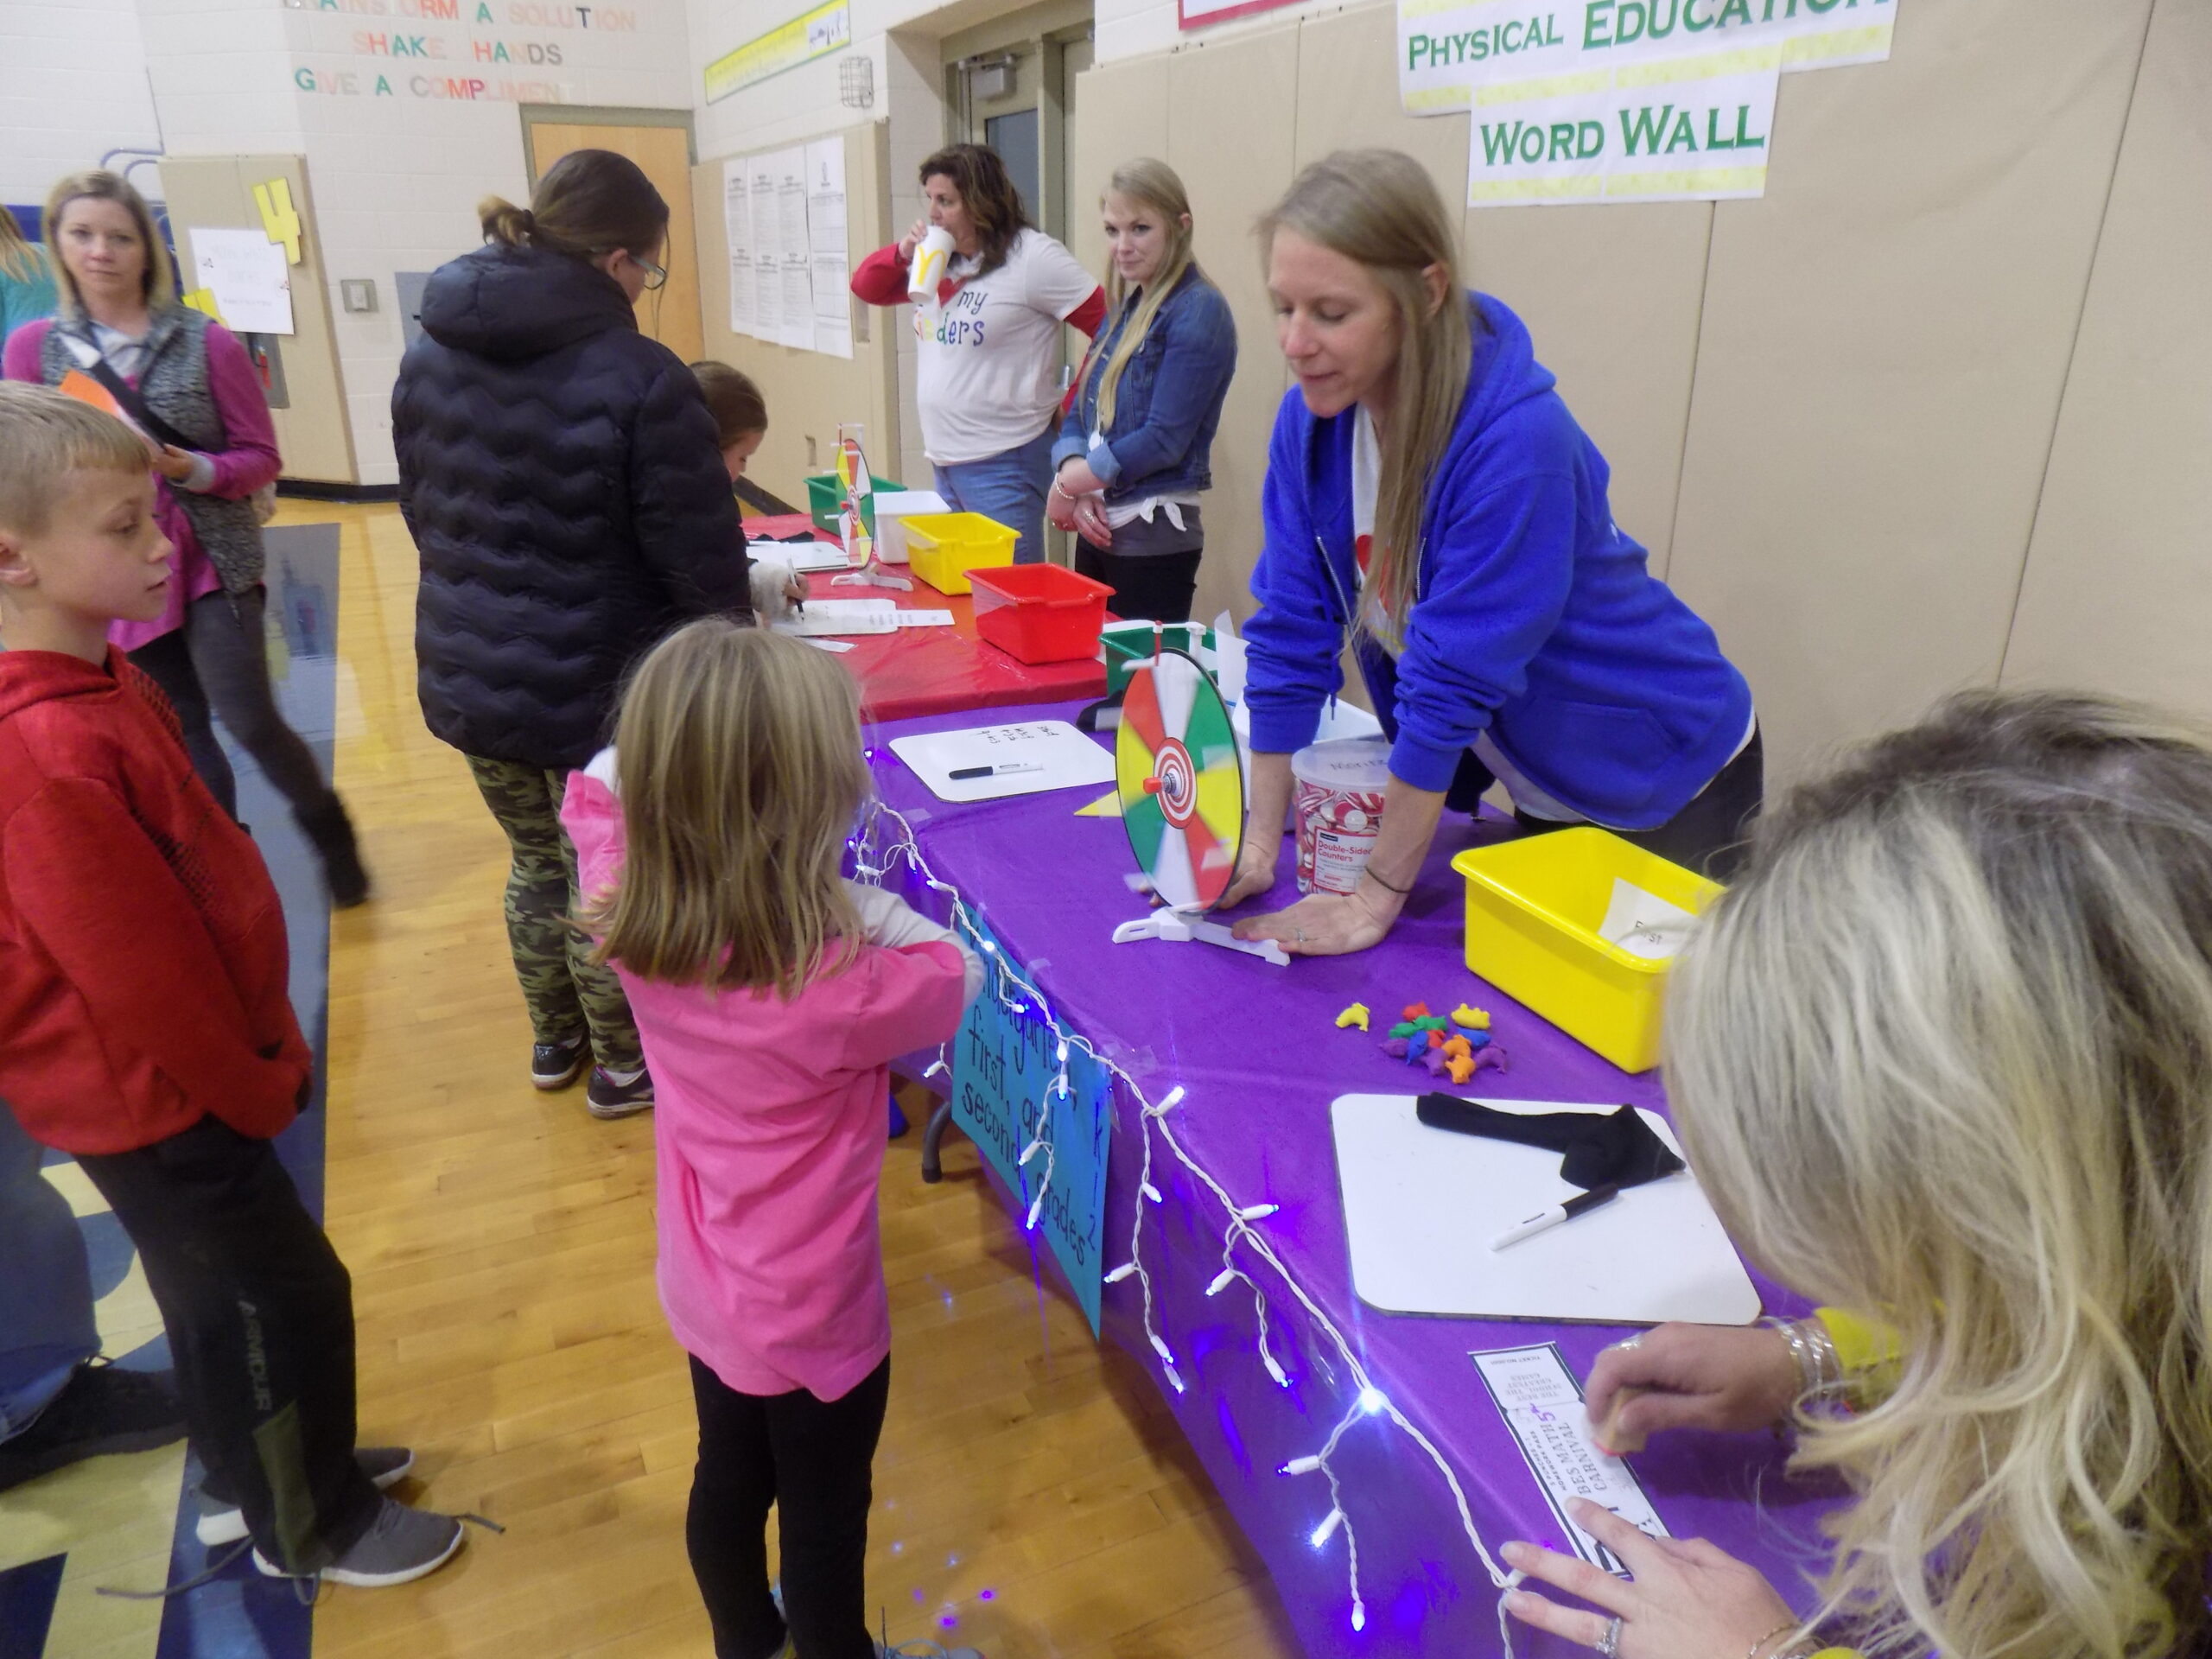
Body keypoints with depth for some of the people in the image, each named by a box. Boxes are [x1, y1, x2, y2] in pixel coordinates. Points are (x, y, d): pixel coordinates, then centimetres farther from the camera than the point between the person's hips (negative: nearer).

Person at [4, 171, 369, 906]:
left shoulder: (208, 342, -6)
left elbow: (261, 459, -3)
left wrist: (190, 469, -20)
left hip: (213, 565, -3)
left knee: (250, 723, -7)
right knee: (181, 737, 12)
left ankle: (331, 834, 18)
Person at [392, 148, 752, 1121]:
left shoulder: (430, 357, 2)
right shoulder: (638, 379, -21)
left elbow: (423, 513, 11)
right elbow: (700, 557, -18)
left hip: (468, 676, 7)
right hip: (598, 690, -6)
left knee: (538, 863, 25)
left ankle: (555, 1041, 45)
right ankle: (623, 1066, 33)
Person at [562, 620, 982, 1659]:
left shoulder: (629, 918, -20)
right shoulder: (833, 989, -38)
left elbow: (596, 789, 2)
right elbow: (958, 976, -16)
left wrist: (672, 736, -10)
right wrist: (850, 898, -18)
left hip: (706, 1292, 6)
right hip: (812, 1317, -6)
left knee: (728, 1482, 30)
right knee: (824, 1523, 21)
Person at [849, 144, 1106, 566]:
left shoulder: (1034, 258, -13)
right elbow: (866, 288, 19)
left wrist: (1069, 415, -10)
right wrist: (902, 253, -1)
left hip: (1003, 464, -8)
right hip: (942, 457, 8)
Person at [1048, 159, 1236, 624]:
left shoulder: (1198, 311, -11)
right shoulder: (1125, 310, 13)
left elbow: (1164, 438, -18)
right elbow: (1079, 416, 12)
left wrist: (1067, 484, -8)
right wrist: (1079, 489, -8)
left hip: (1153, 538, -8)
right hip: (1098, 529, 8)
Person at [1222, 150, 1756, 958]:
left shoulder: (1515, 440, -32)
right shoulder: (1311, 420, -12)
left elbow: (1453, 680, -31)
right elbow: (1290, 634, -10)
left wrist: (1376, 898, -25)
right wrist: (1257, 843, -12)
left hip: (1666, 788, -6)